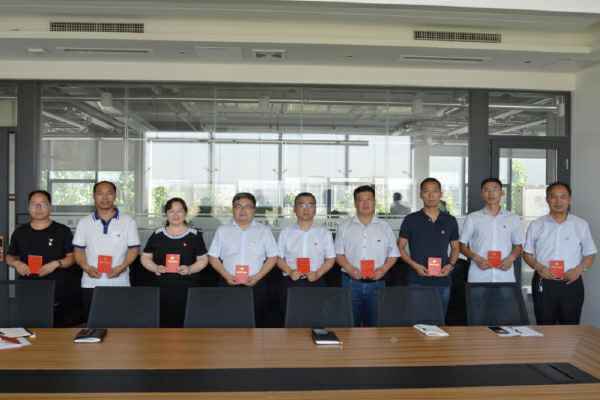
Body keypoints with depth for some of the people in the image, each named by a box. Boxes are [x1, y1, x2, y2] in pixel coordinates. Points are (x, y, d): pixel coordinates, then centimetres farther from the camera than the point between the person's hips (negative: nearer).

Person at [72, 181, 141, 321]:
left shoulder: (128, 221, 4)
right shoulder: (84, 222, 9)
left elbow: (134, 248, 3)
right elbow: (79, 249, 10)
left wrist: (121, 267, -13)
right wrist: (86, 267, -9)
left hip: (119, 284, -1)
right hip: (91, 283, 2)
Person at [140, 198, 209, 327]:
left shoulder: (195, 235, 5)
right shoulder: (157, 235, 9)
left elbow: (203, 260, 7)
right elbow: (145, 258, 13)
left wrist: (190, 269, -11)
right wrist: (155, 268, -6)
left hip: (187, 290, -1)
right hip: (161, 289, 1)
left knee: (184, 325, -6)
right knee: (162, 324, -4)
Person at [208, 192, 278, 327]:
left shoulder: (264, 231, 7)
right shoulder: (222, 230, 9)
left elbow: (272, 257, 4)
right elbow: (213, 257, 8)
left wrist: (257, 277, -8)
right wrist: (226, 275, -7)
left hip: (256, 285, 0)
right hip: (228, 284, 1)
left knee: (257, 324, 1)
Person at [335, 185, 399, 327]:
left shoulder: (384, 227, 9)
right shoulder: (344, 226, 7)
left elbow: (393, 254, 9)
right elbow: (339, 253, 5)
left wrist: (383, 269, -8)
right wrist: (350, 269, -11)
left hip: (377, 282, 1)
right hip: (351, 282, -1)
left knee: (374, 324, 4)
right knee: (351, 324, 2)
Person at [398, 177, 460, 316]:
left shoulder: (450, 221, 8)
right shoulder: (411, 220, 0)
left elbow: (455, 247, 16)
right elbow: (400, 247, 2)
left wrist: (450, 265, -3)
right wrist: (415, 265, -12)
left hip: (442, 281, 3)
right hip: (417, 280, -2)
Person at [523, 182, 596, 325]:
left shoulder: (581, 225, 4)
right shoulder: (536, 225, 4)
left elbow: (590, 255, 8)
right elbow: (527, 254, 7)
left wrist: (579, 269, -11)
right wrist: (539, 267, -11)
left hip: (571, 283, 0)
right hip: (543, 283, 0)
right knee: (545, 327, 7)